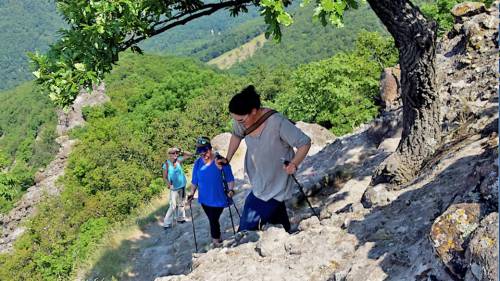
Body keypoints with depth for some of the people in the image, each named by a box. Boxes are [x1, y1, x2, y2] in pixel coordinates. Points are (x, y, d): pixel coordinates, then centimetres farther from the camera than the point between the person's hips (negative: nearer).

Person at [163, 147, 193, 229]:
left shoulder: (179, 160, -6)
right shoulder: (166, 164, -16)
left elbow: (190, 154, 1)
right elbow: (164, 177, -11)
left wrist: (181, 152, -12)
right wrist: (169, 184, -26)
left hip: (182, 186, 5)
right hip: (174, 188, -5)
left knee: (181, 203, 18)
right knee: (173, 206, -7)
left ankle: (180, 218, 34)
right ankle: (167, 223, 0)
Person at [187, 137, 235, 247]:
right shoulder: (198, 163, 0)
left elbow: (229, 178, -8)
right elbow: (195, 181, 11)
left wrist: (231, 190, -19)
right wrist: (192, 194, 7)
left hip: (218, 198, -4)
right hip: (204, 199, 4)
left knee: (213, 220, -6)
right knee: (213, 220, 15)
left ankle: (216, 242, 9)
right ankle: (218, 239, 33)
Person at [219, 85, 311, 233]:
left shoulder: (277, 123, -32)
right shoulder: (241, 120, -13)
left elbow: (305, 142, -23)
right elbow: (236, 135, 10)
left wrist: (294, 164, -36)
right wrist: (227, 159, 5)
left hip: (275, 186, -6)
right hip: (258, 181, 6)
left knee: (248, 228, -9)